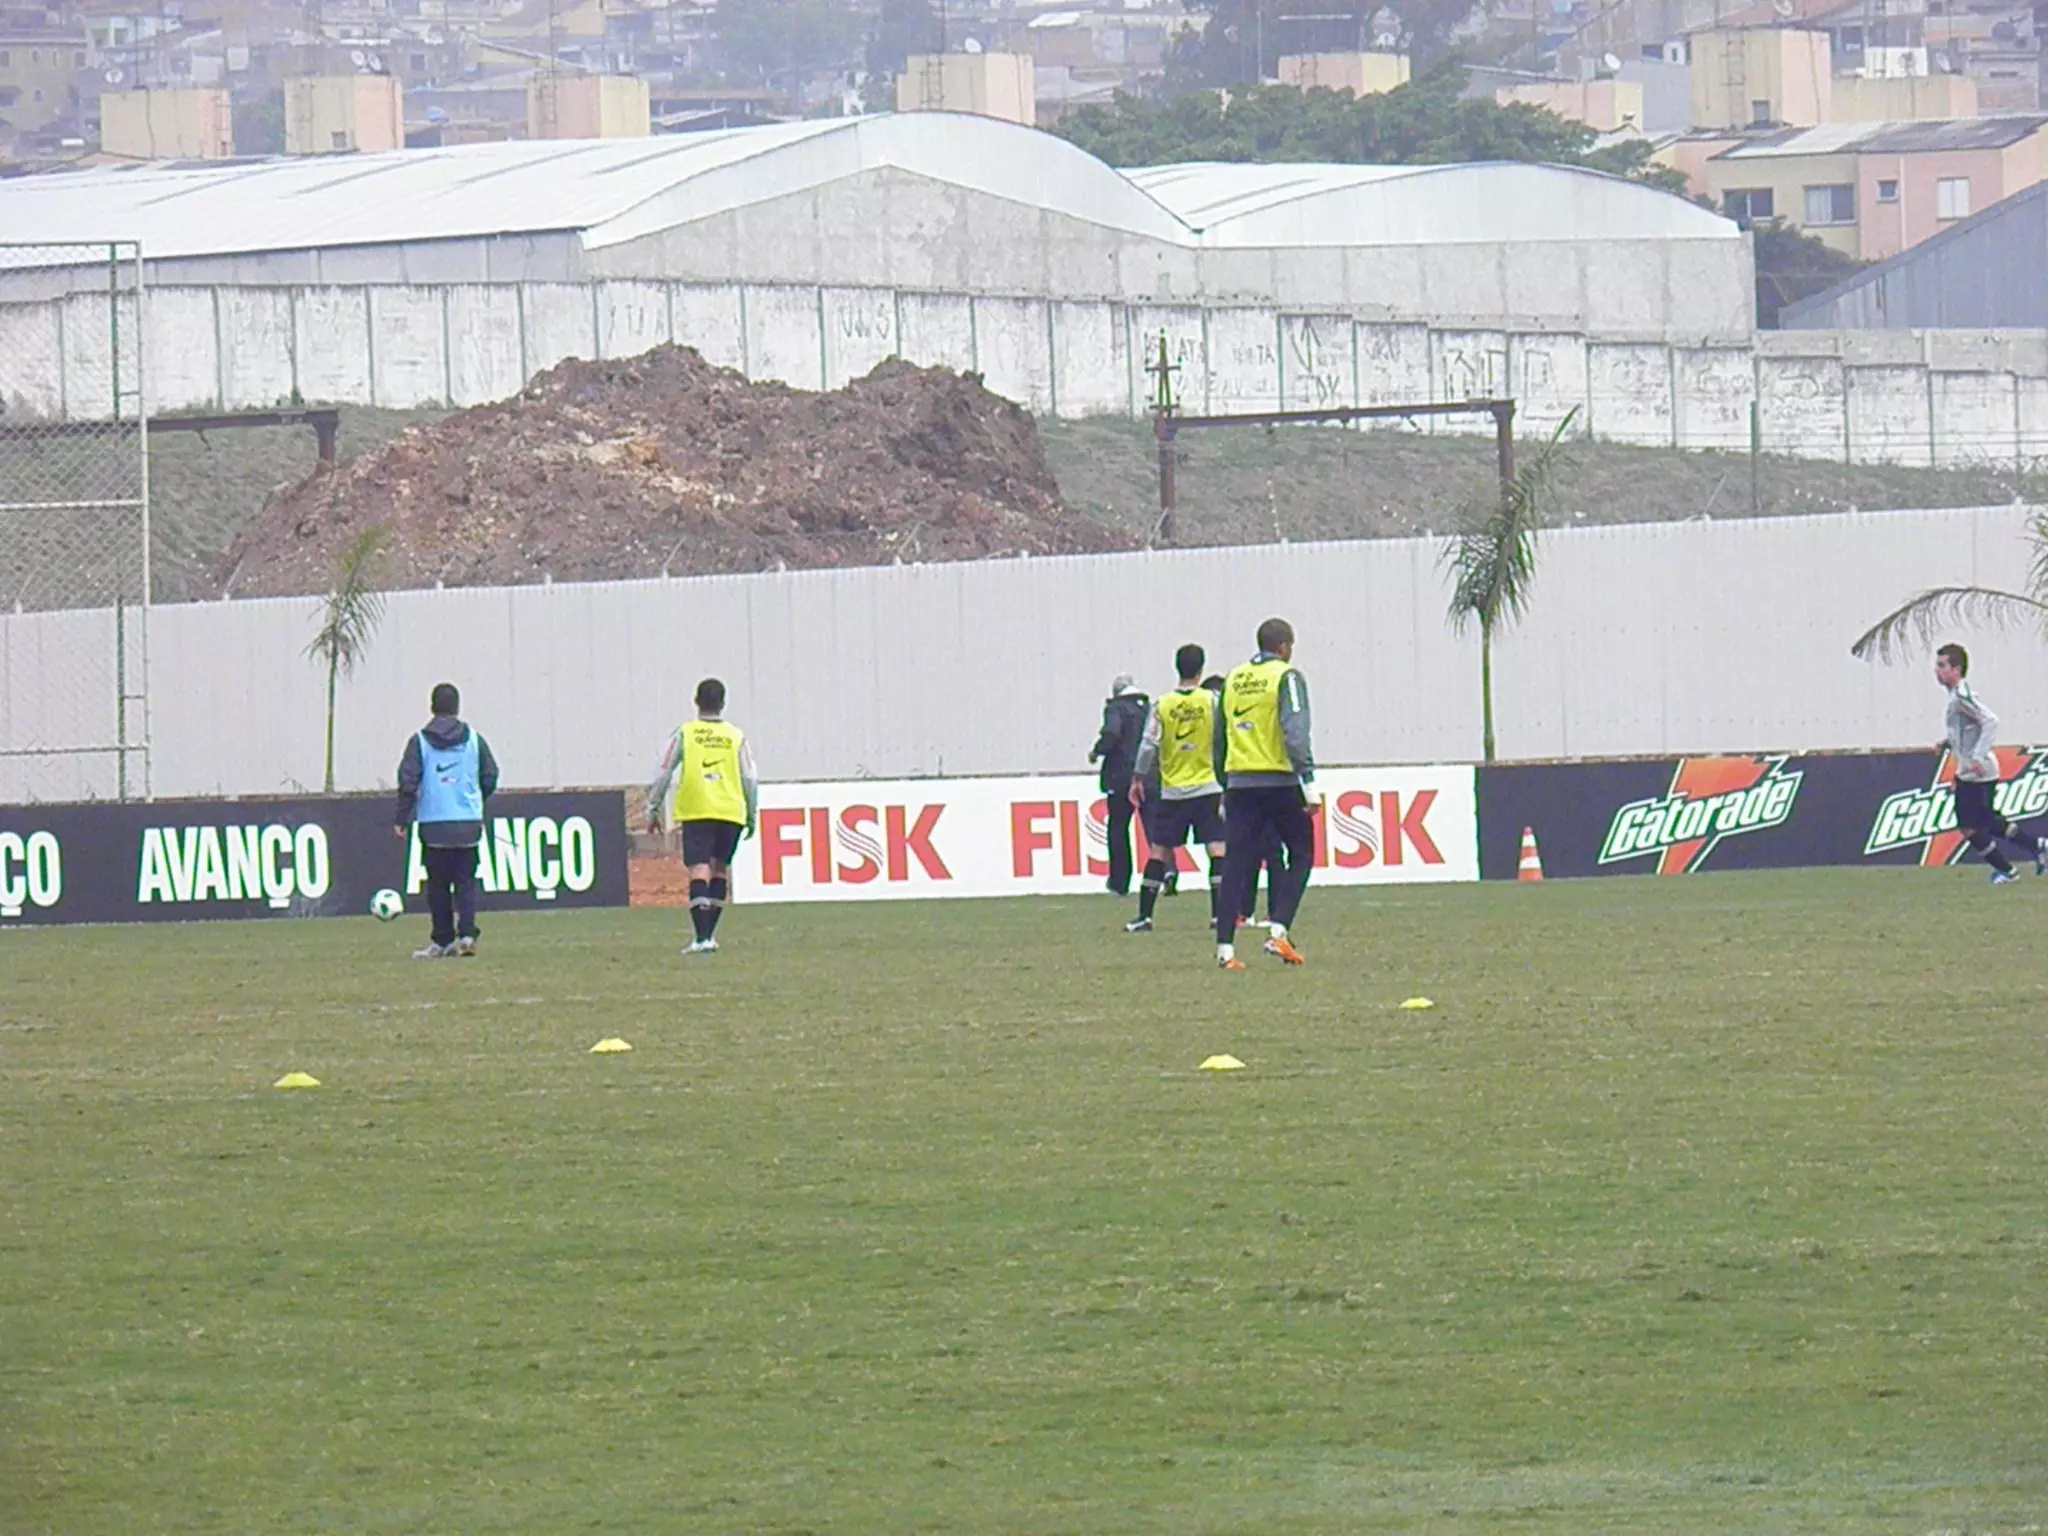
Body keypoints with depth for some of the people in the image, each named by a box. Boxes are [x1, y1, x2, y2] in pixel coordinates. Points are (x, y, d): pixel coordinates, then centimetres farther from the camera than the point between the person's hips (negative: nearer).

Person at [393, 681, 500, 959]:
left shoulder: (420, 741, -2)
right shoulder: (473, 740, 3)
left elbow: (408, 782, -6)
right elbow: (490, 777, 7)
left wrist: (401, 819, 2)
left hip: (433, 825, -1)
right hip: (468, 823, 1)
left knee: (438, 884, 7)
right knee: (466, 881, 5)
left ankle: (442, 941, 8)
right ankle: (466, 934, -9)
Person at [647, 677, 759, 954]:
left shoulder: (684, 734, 3)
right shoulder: (736, 737, 8)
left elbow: (663, 775, 3)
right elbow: (750, 780, 7)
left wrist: (653, 810, 11)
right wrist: (752, 816, 15)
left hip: (696, 813, -2)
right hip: (731, 812, 2)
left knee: (699, 870, -8)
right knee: (720, 869, 16)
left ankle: (702, 938, -20)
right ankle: (709, 933, 18)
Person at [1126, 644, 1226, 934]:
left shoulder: (1162, 705, -2)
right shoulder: (1211, 701, -4)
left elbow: (1148, 745, -4)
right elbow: (1224, 740, -4)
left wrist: (1137, 779, 6)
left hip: (1171, 790, 2)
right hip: (1207, 787, -2)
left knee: (1158, 852, 7)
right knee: (1217, 849, -2)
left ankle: (1144, 916, 7)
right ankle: (1220, 912, -10)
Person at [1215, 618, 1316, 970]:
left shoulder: (1234, 679, 13)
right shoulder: (1286, 677, -5)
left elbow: (1221, 736, 16)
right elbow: (1295, 732, -14)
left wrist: (1225, 788, 22)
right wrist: (1308, 781, -14)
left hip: (1239, 782, 5)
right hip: (1279, 780, -5)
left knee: (1237, 862, 5)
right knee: (1300, 853, 9)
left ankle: (1225, 946, -2)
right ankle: (1278, 931, -6)